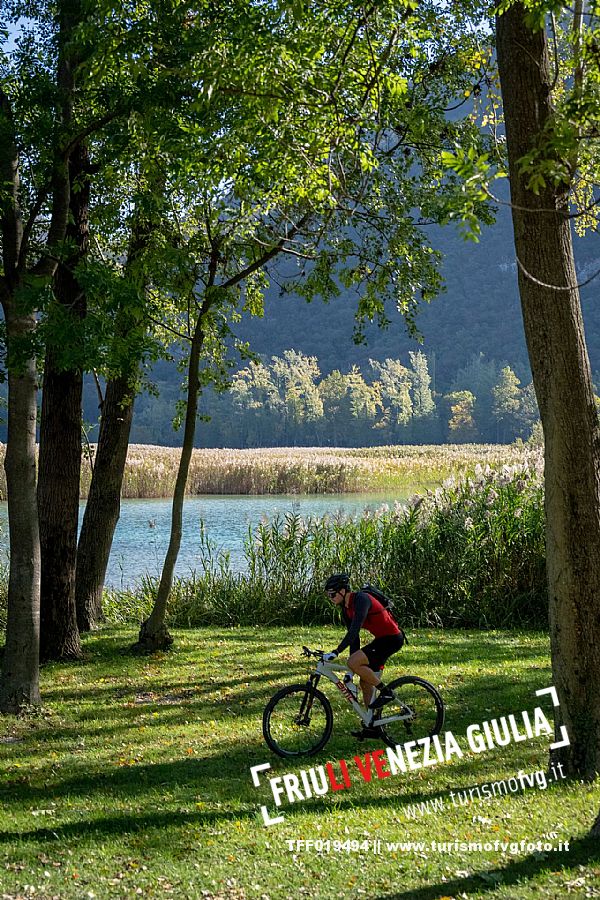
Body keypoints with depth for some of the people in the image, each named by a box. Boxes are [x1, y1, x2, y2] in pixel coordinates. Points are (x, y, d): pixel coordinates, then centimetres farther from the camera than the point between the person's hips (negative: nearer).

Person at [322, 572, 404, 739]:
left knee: (353, 663, -21)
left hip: (392, 638, -10)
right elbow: (354, 637, 12)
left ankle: (385, 692, -7)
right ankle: (372, 727, 17)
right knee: (365, 682, 10)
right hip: (381, 638, 10)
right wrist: (353, 671, 9)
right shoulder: (346, 610, 8)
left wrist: (336, 652, -34)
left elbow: (354, 630, -31)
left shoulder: (361, 599, -21)